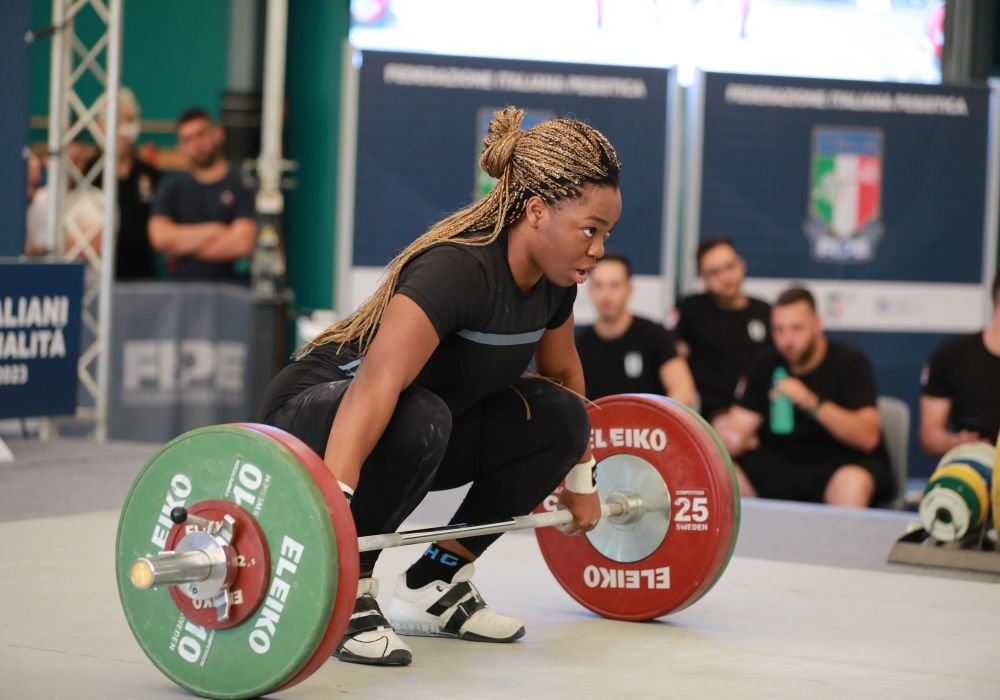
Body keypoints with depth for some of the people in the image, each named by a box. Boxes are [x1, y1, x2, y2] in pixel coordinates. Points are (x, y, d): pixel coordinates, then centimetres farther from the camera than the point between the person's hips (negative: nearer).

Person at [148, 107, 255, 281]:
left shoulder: (243, 186, 3)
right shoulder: (170, 189, 16)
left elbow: (242, 244, -7)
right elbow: (160, 237, 2)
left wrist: (181, 250, 1)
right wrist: (213, 230, -2)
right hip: (180, 285, 3)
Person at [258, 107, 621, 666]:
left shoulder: (552, 276, -6)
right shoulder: (457, 268, -32)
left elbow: (563, 374, 14)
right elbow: (377, 383, -44)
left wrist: (581, 478, 21)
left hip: (419, 427, 8)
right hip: (317, 413, -8)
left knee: (558, 417, -8)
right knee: (415, 418, -39)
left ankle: (435, 582, 3)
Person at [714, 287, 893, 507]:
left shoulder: (849, 362, -7)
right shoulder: (765, 367, 5)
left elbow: (868, 437, -18)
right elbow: (738, 427, 1)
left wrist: (811, 403, -29)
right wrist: (729, 437, -25)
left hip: (843, 464, -4)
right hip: (781, 464, 4)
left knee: (852, 484, -38)